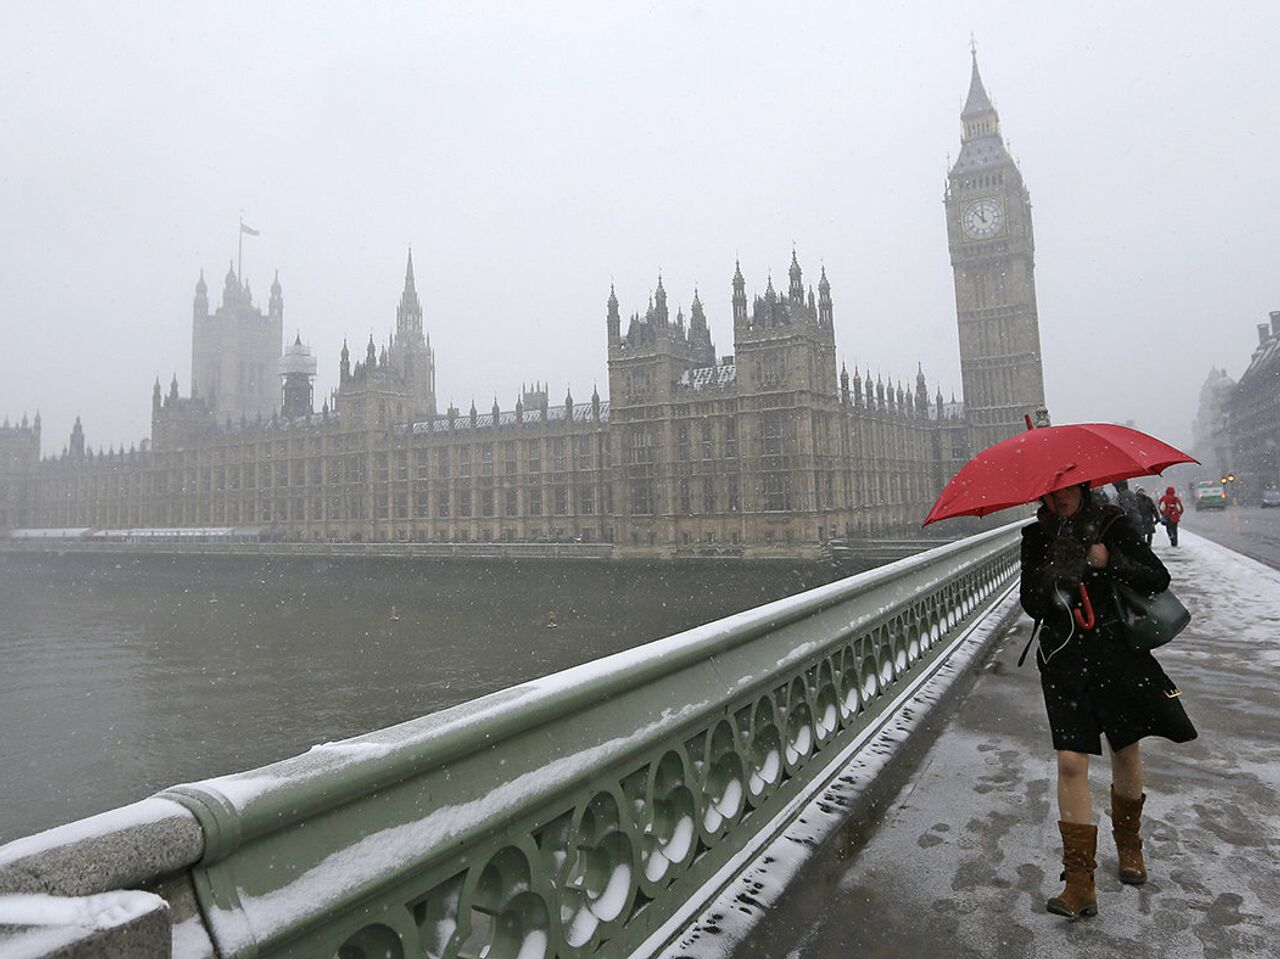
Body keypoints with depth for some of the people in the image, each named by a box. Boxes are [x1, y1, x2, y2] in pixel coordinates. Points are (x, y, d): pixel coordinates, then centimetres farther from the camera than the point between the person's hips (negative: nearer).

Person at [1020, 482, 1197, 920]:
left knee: (1125, 752, 16)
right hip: (1064, 659, 0)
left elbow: (1159, 579, -5)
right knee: (1071, 762, -6)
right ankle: (1080, 882, 2)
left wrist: (1111, 562, -21)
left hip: (1117, 653, 0)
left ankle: (1128, 843, 42)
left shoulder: (1113, 525, -3)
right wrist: (1055, 575, -24)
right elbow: (1031, 606, -5)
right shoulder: (1037, 536, -1)